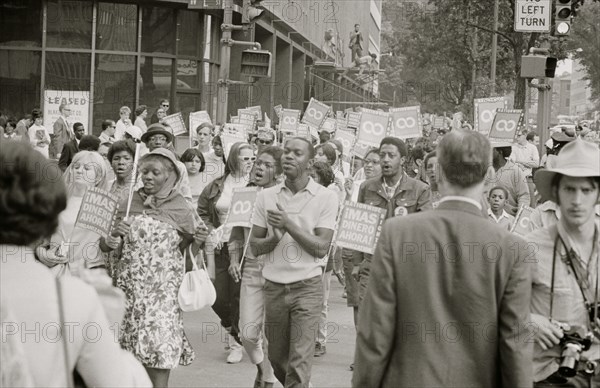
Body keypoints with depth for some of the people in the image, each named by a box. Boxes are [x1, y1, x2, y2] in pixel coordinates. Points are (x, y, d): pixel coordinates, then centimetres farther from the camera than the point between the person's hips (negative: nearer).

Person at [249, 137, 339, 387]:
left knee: (299, 363, -9)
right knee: (277, 359, 15)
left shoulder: (326, 198, -5)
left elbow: (321, 248, -11)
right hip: (274, 286, 4)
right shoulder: (266, 196, 4)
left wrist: (289, 225, -20)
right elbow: (255, 247, 5)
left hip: (307, 286, -4)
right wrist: (275, 237, -16)